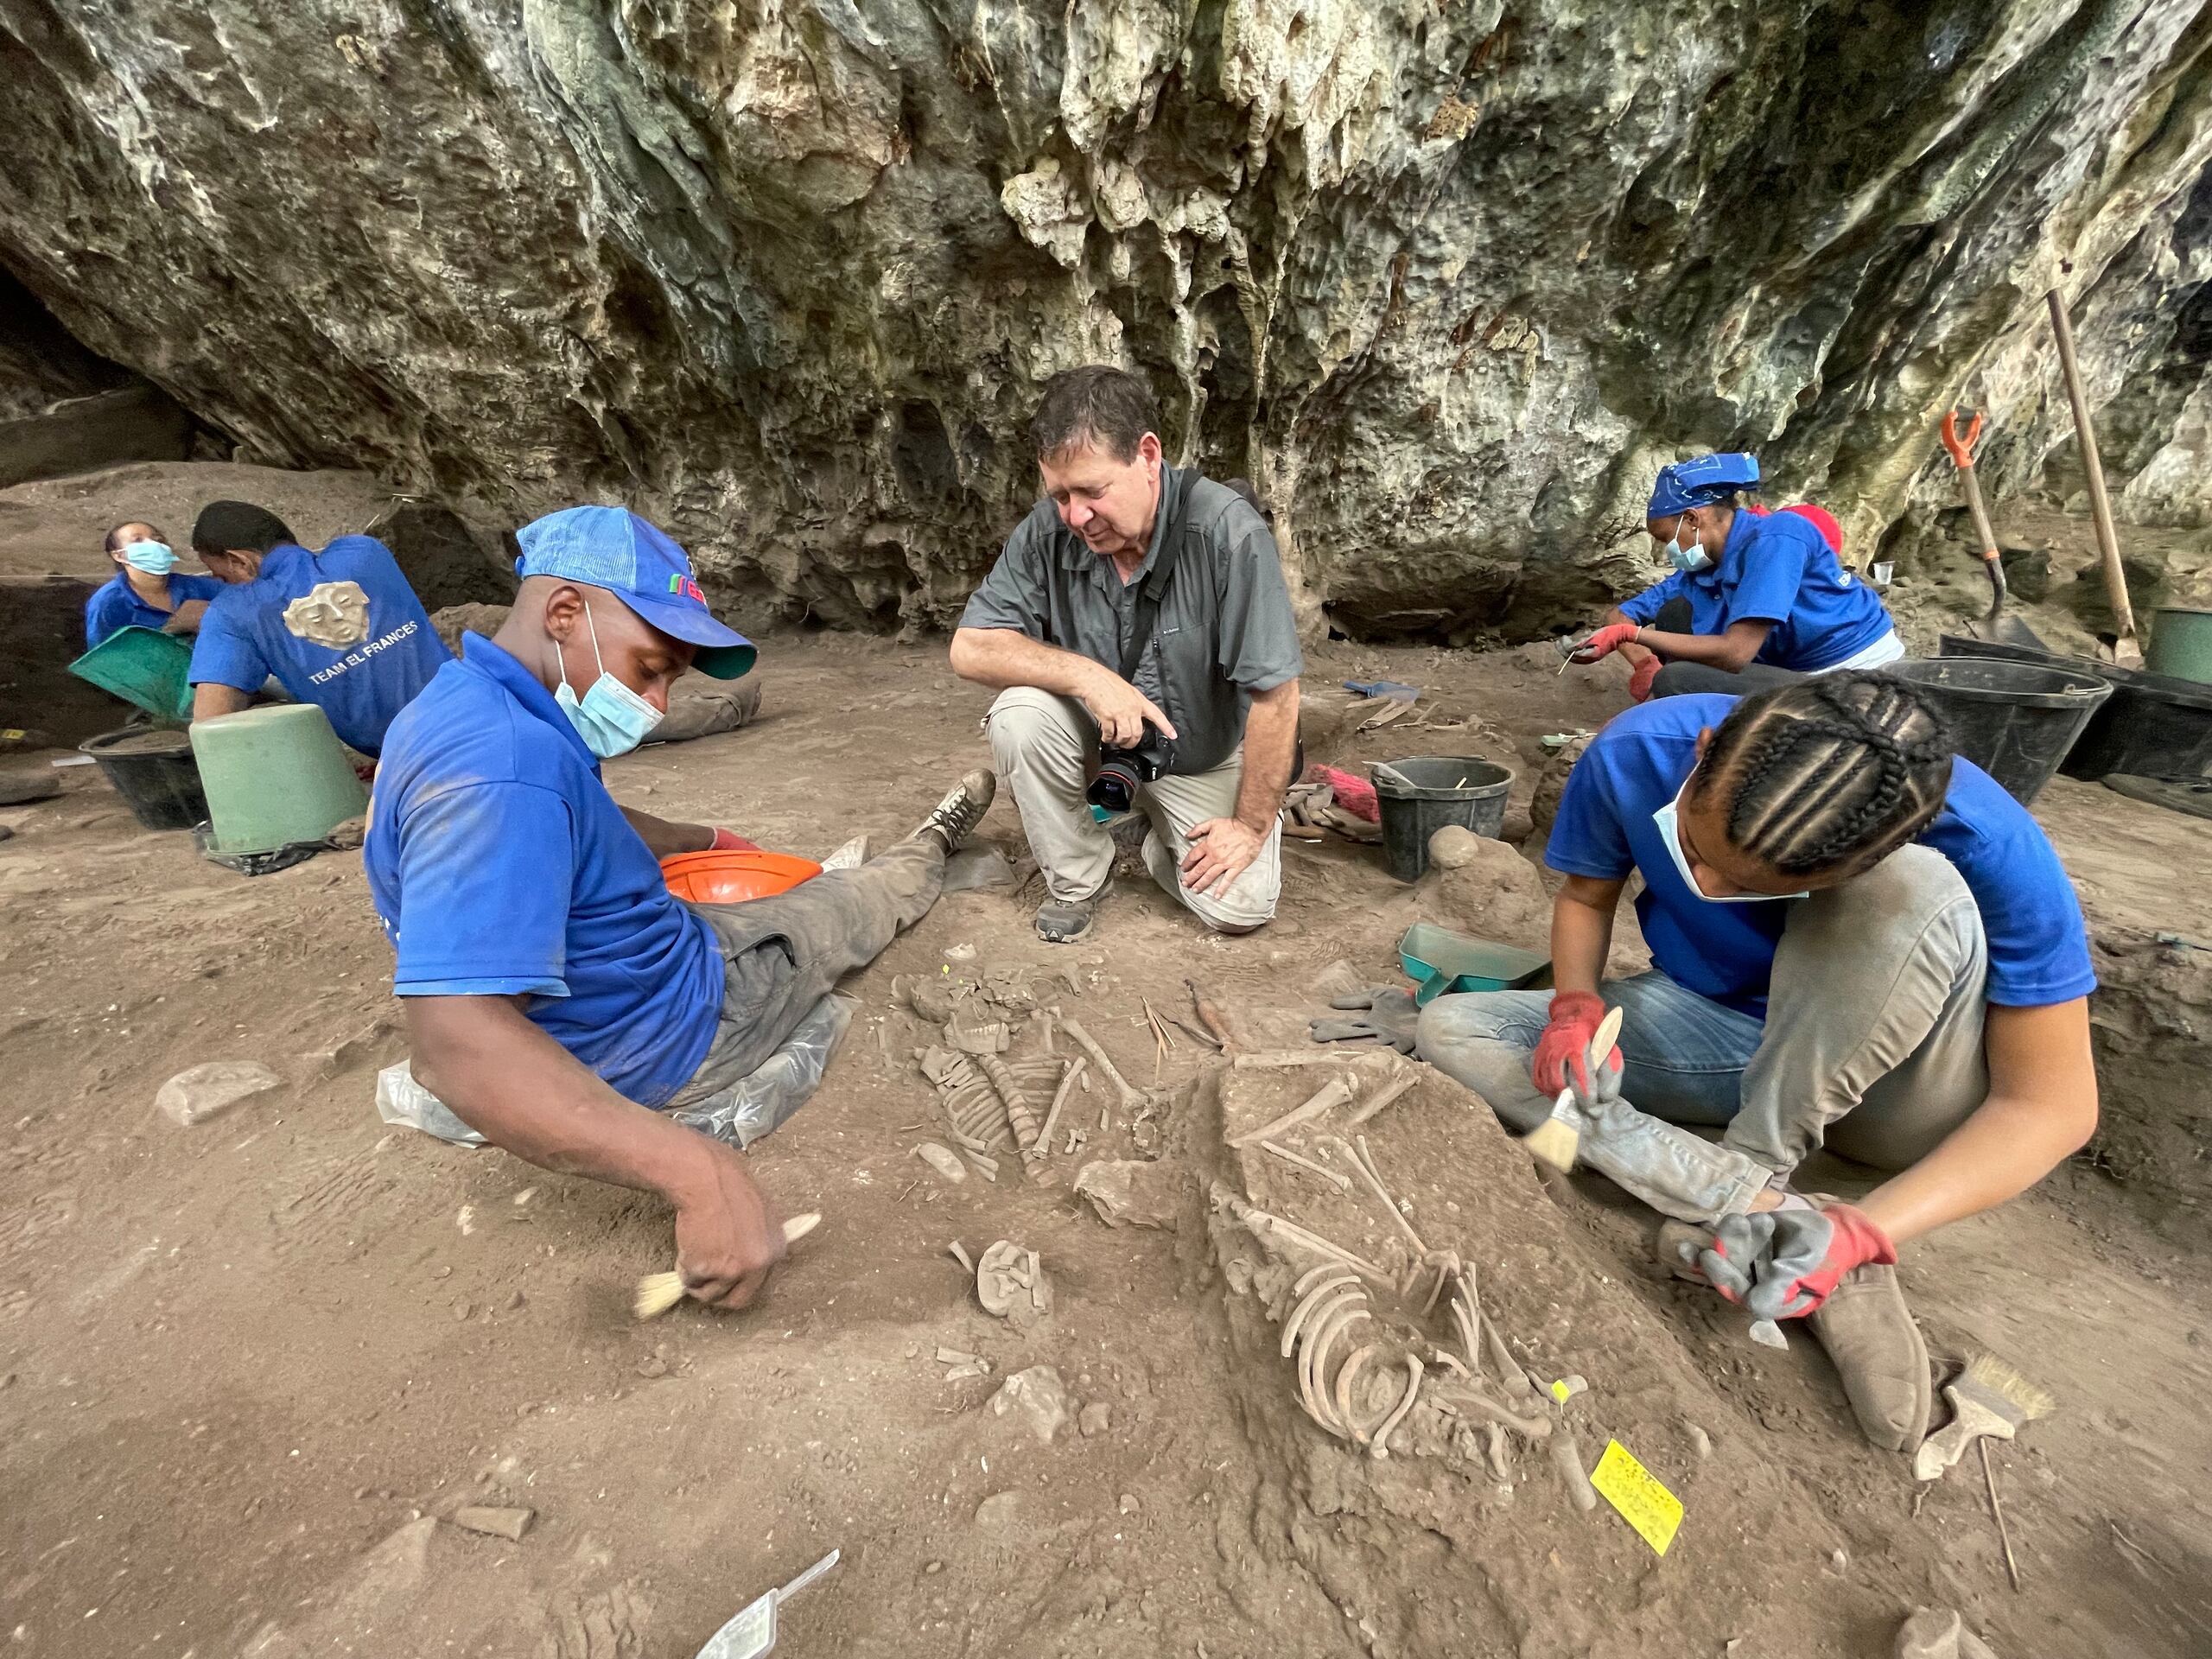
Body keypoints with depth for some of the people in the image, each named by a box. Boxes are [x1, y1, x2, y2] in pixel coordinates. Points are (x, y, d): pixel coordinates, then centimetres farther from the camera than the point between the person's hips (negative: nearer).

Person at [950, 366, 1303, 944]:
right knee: (1020, 715, -28)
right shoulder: (1047, 533, -16)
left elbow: (1275, 695, -24)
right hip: (1099, 739, 2)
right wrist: (1084, 674, -30)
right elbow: (969, 648, -14)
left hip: (1205, 760, -1)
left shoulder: (1227, 532, -26)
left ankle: (1159, 838, 19)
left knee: (1240, 907, -16)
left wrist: (1252, 827, -17)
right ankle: (1077, 877, -3)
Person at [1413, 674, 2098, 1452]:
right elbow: (1585, 894, -4)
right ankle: (1765, 1206, -23)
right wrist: (1576, 1003, -23)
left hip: (1885, 1086, -3)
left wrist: (1865, 1232, -33)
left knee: (1914, 892, -35)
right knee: (1447, 1030, -18)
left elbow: (2050, 1104, -20)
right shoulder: (1636, 753, -22)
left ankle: (1753, 1164, -18)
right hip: (1710, 1032, 3)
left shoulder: (1987, 846, -27)